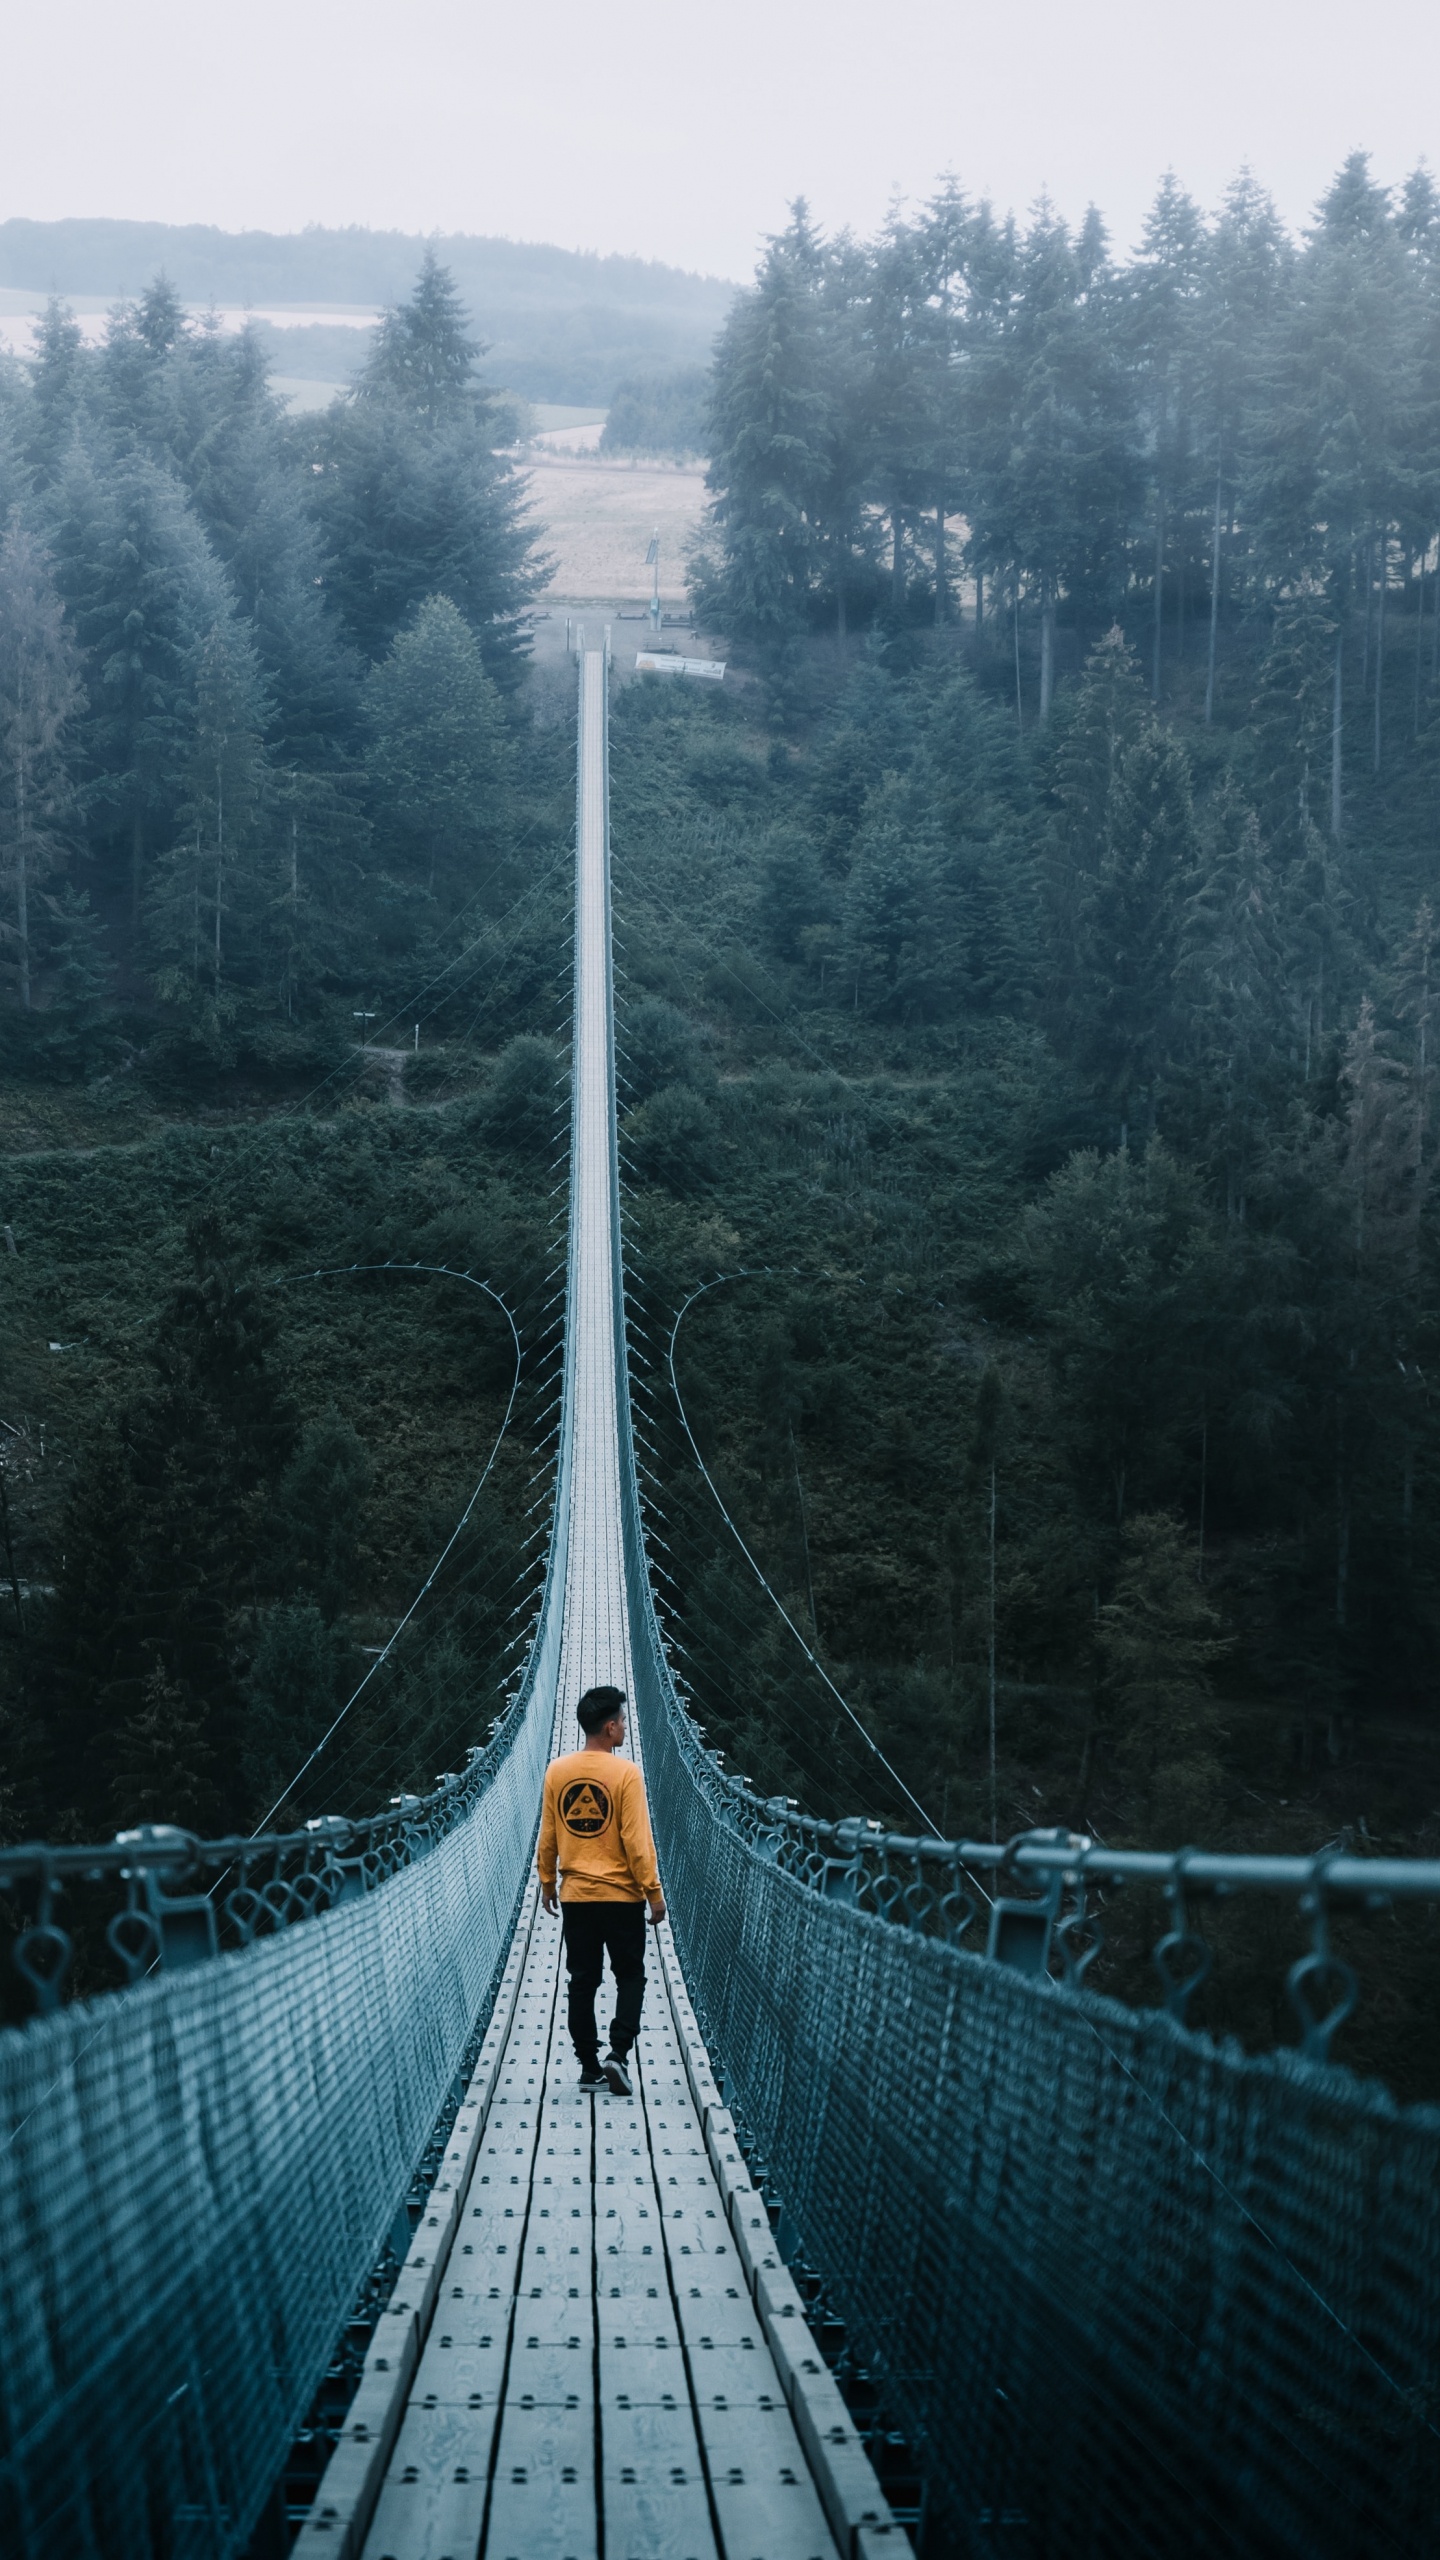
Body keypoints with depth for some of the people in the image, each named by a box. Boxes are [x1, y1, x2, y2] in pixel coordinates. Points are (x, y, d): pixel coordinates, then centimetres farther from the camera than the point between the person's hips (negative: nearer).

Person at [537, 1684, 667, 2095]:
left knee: (582, 1981, 10)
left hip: (574, 1895, 4)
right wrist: (654, 1892, -7)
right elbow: (637, 1841, -13)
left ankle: (589, 2065, 12)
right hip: (621, 1894, -4)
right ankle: (618, 2052, -7)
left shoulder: (557, 1772, 0)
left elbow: (547, 1837, 7)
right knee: (630, 1975, 9)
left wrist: (547, 1882, 19)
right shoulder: (625, 1773, -13)